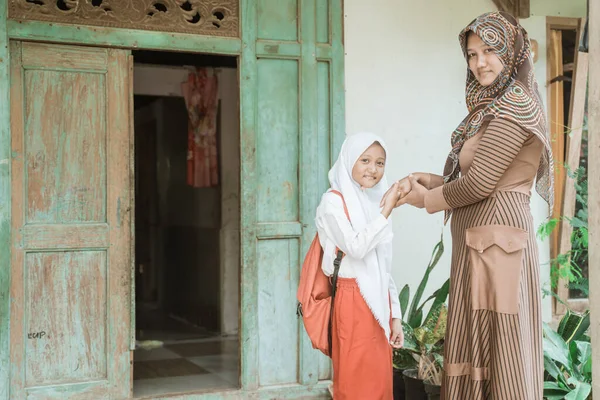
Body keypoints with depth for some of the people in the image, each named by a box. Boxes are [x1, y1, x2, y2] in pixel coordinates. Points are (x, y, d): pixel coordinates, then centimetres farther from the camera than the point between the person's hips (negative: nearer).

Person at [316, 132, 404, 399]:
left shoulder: (375, 203, 16)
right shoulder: (333, 201, -5)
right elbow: (356, 247, -21)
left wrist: (395, 314, 14)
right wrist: (388, 210, -20)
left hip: (378, 303, 7)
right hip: (352, 303, -7)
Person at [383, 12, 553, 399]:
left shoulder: (514, 108, -11)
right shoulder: (493, 106, 18)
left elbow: (479, 183, -15)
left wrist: (427, 199, -1)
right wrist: (424, 179, 6)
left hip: (498, 239, -9)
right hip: (476, 242, 9)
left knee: (500, 348, -4)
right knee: (474, 349, 11)